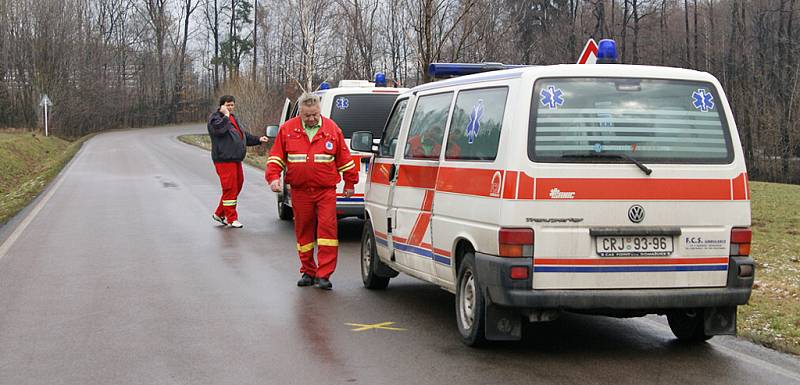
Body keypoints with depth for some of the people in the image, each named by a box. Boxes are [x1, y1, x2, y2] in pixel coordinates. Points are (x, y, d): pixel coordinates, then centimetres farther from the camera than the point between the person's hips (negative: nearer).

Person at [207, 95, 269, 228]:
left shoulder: (232, 118, 22)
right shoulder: (215, 117, -5)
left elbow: (244, 135, 27)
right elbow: (219, 129, -26)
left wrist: (258, 140, 17)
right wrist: (226, 116, -17)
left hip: (236, 159, 9)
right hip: (224, 159, -9)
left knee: (237, 185, 12)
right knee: (230, 188, -8)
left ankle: (219, 213, 25)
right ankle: (231, 218, -1)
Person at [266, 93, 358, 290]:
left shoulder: (332, 129, 4)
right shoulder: (287, 129, 5)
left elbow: (344, 159, 12)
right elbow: (276, 156, 9)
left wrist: (350, 183, 15)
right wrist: (274, 177, -5)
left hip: (326, 190, -1)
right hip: (300, 191, 1)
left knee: (327, 228, -12)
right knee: (303, 231, 8)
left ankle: (323, 275, -10)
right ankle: (308, 272, 21)